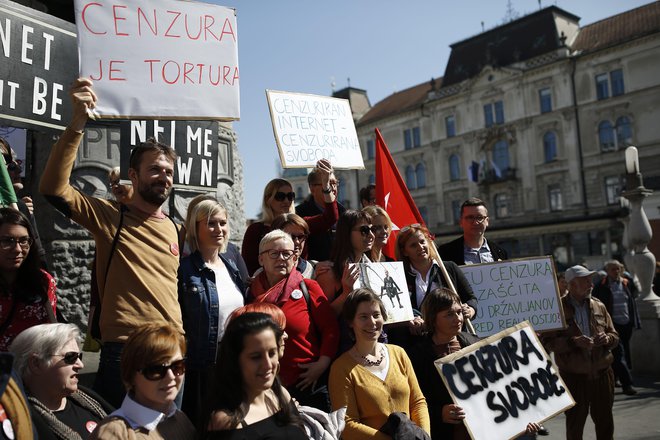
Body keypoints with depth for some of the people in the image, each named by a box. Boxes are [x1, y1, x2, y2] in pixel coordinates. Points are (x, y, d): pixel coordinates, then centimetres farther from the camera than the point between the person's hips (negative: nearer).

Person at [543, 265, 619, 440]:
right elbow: (548, 342, -9)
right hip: (574, 377, -4)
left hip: (602, 373, 4)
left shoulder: (599, 306, 7)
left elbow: (615, 337, 13)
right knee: (575, 422, 7)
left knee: (605, 421, 13)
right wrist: (574, 342, -22)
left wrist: (606, 338, -9)